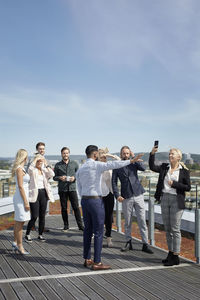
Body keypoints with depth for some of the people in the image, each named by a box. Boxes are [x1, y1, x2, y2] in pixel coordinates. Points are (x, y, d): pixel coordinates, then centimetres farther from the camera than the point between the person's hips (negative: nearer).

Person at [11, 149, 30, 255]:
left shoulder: (21, 168, 14)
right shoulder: (19, 169, -15)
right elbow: (20, 187, -19)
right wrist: (26, 202, -18)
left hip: (22, 197, 10)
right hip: (21, 198, -10)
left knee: (18, 222, 16)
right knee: (20, 222, -2)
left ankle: (15, 242, 26)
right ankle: (19, 246, 5)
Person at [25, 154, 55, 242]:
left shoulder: (44, 171, 11)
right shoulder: (33, 170, -1)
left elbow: (52, 174, -8)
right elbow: (30, 168, -26)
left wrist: (46, 165, -6)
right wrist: (35, 159, -15)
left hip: (44, 194, 5)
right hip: (35, 194, -4)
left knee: (42, 216, 8)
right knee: (34, 216, -6)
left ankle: (40, 235, 21)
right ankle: (27, 234, 11)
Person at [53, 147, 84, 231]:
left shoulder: (74, 164, 7)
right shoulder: (58, 165, 6)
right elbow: (54, 177, 7)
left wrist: (74, 178, -10)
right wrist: (60, 178, -13)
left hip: (72, 188, 0)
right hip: (62, 189, 1)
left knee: (76, 207, -3)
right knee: (64, 208, 6)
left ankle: (80, 225, 3)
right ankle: (66, 226, 18)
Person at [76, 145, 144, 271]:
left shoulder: (80, 169, 10)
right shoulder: (96, 165, -11)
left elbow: (80, 189, 12)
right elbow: (113, 164, -24)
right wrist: (131, 161, -23)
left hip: (84, 200, 8)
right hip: (96, 200, -8)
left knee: (88, 230, 14)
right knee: (98, 232, -1)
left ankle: (87, 259, 21)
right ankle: (97, 262, 3)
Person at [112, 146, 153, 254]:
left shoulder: (134, 163, 7)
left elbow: (143, 168, -13)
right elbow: (114, 182, 4)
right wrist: (117, 195, -6)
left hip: (138, 195, 1)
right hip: (126, 197, 0)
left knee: (142, 221, 1)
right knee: (127, 222, 8)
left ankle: (145, 244, 9)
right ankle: (128, 243, 22)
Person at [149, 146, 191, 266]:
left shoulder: (184, 171, -3)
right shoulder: (164, 167, 8)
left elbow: (188, 187, -4)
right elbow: (152, 167, -5)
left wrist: (174, 184, -14)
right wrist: (152, 154, -14)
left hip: (176, 200, -5)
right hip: (164, 199, 5)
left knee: (175, 229, -1)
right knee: (167, 229, 12)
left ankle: (176, 257, 8)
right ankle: (170, 253, 25)